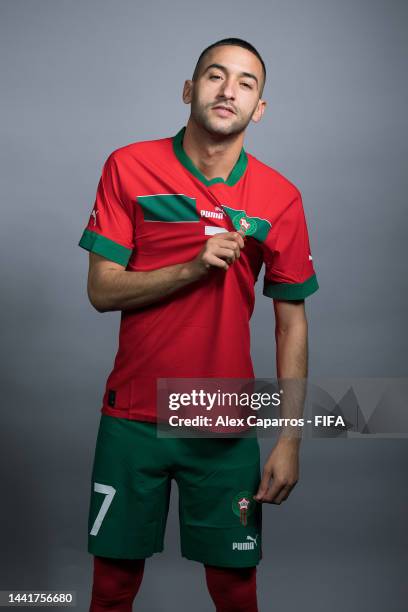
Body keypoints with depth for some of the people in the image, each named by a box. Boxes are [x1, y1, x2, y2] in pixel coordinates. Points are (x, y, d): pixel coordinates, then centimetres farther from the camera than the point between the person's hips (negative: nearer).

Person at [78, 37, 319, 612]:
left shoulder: (281, 198, -3)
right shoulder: (129, 167, -4)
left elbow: (292, 321, 1)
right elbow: (102, 291, -6)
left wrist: (289, 439, -3)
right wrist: (194, 268, -21)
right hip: (133, 418, 0)